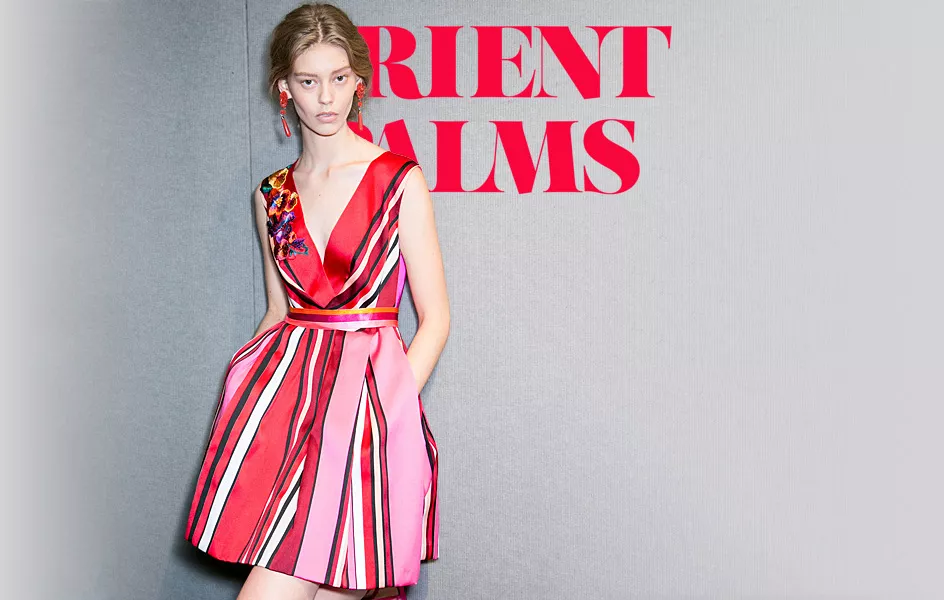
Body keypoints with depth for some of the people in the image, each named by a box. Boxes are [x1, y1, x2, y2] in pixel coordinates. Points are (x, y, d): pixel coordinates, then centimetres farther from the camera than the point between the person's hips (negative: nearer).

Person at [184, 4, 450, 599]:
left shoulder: (400, 180, 0)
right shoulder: (273, 195, 13)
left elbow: (435, 320, -1)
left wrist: (386, 410, -11)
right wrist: (244, 377, 4)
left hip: (373, 395, -4)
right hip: (284, 390, 4)